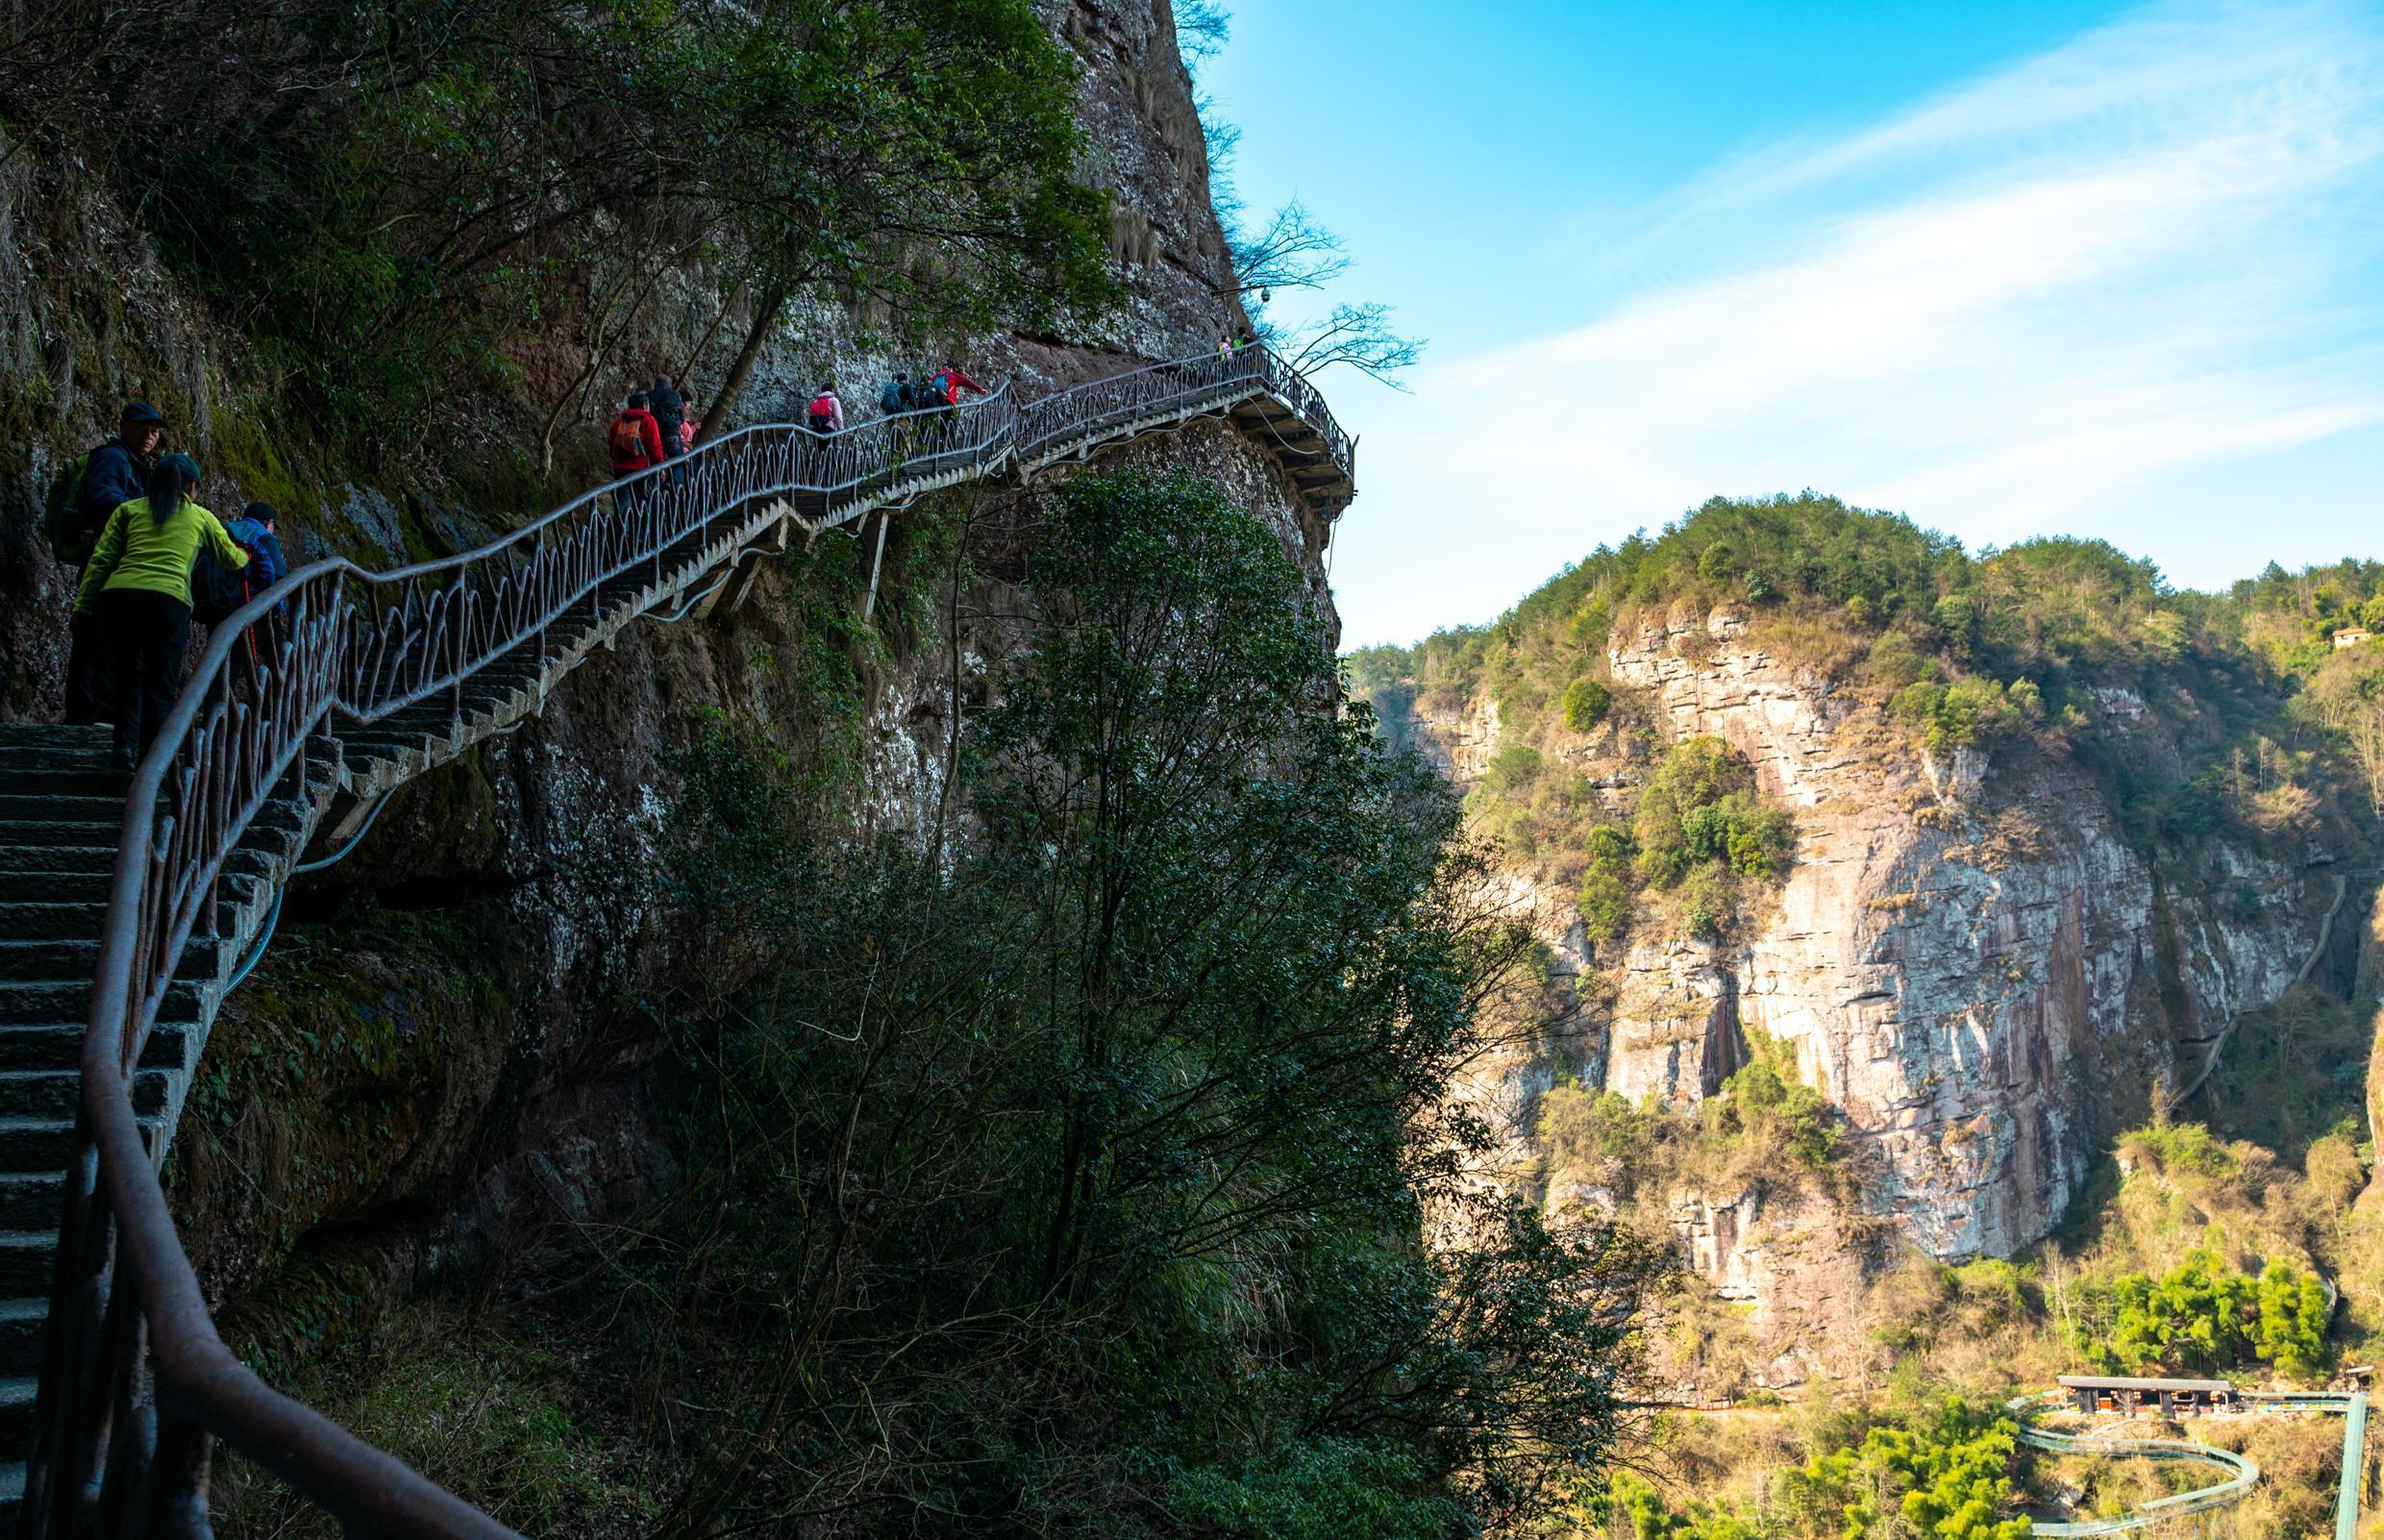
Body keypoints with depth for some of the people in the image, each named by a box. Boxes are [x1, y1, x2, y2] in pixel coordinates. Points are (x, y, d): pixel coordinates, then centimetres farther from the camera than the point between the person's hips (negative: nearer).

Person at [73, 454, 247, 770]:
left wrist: (82, 606, 11)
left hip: (117, 595, 2)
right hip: (168, 600, -2)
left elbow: (101, 560, 11)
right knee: (159, 685, 7)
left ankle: (126, 745, 10)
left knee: (129, 672, 23)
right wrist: (245, 555, 57)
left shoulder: (129, 509, 20)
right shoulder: (201, 517, 20)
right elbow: (232, 559, 34)